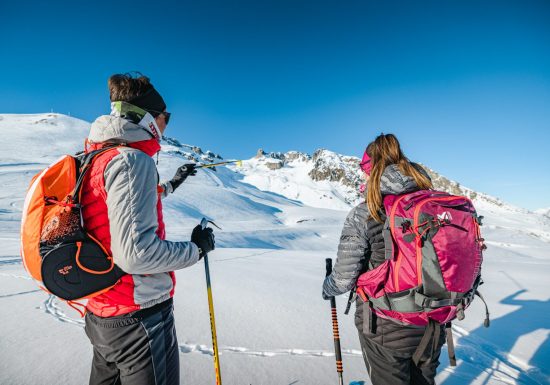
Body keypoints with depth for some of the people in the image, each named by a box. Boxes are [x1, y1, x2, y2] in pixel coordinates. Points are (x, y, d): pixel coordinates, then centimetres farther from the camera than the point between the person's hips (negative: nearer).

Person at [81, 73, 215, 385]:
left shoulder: (98, 158, 8)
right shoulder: (133, 159, -21)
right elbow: (135, 252, -29)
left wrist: (172, 184, 32)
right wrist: (197, 249, -14)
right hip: (140, 316, -9)